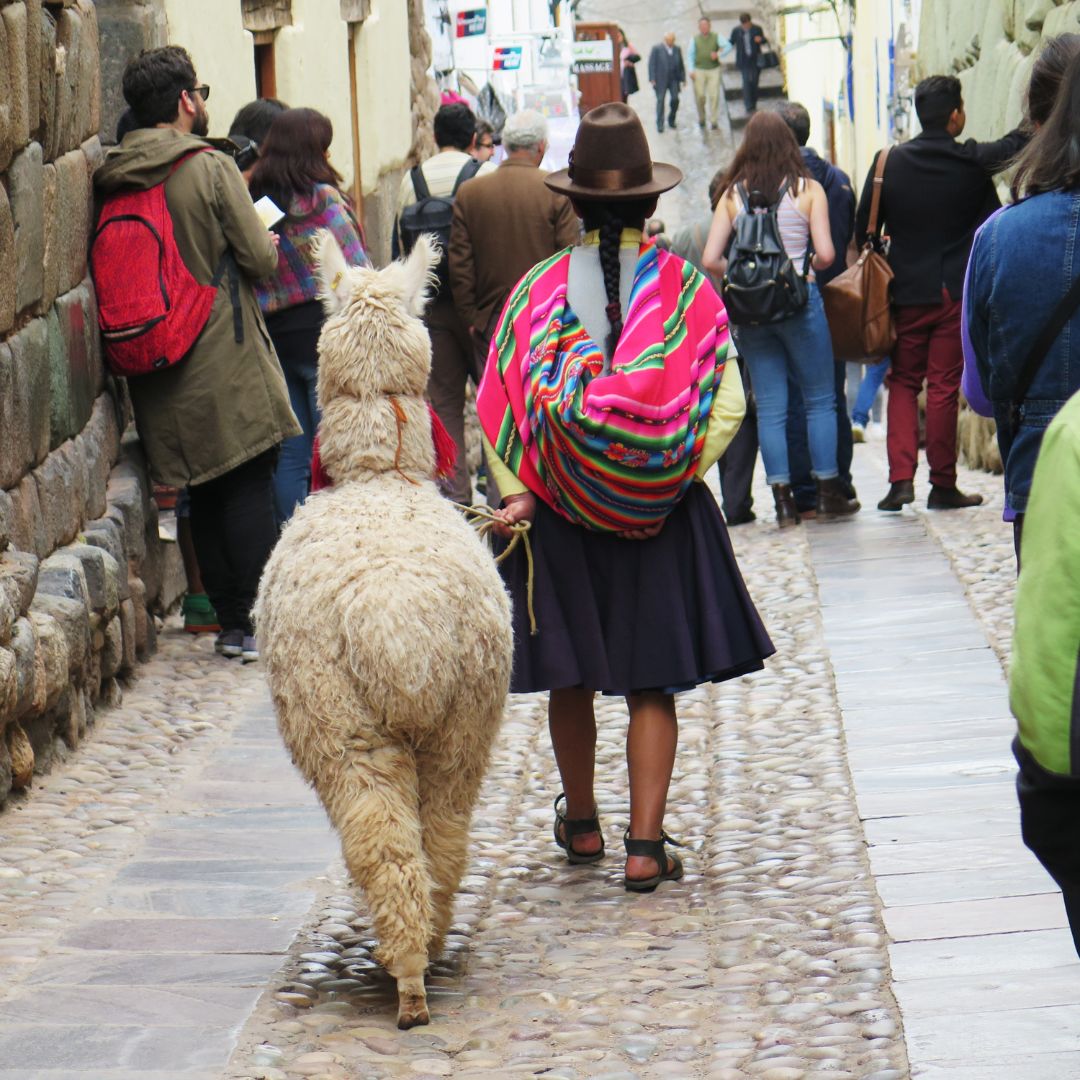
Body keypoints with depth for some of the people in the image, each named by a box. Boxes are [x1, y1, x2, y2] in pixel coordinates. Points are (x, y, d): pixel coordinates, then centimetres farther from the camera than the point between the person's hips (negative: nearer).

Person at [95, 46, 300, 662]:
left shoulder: (116, 183, 5)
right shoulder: (212, 168, -13)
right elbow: (259, 258, -13)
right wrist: (269, 242, 10)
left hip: (162, 375, 6)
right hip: (227, 363, -6)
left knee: (205, 494, 13)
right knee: (251, 488, -1)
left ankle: (229, 621, 16)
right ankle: (258, 622, -1)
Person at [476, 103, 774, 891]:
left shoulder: (539, 290, -4)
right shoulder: (688, 290, -4)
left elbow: (498, 405, -10)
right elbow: (726, 403, -10)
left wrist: (518, 493, -11)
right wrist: (678, 474, -4)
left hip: (561, 509, 1)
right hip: (662, 514, -1)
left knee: (571, 679, 16)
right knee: (652, 683, 4)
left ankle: (581, 823, 31)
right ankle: (646, 846, -2)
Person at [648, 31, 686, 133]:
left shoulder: (677, 49, 11)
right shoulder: (656, 49, -1)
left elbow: (681, 65, 15)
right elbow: (652, 64, -3)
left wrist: (683, 78, 8)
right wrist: (652, 79, -10)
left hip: (674, 80, 3)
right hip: (661, 79, -3)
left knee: (675, 99, -4)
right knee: (660, 100, -4)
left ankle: (671, 120, 17)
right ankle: (660, 124, 1)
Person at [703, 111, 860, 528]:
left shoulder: (732, 195, 2)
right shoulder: (808, 189, -3)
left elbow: (711, 259, -2)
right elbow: (826, 254, -9)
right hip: (800, 301, -2)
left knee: (769, 406, 6)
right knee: (820, 399, 10)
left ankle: (783, 499, 5)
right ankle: (828, 492, 10)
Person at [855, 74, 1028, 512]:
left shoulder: (889, 163, -2)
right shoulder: (974, 161, -8)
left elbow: (863, 230, 3)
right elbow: (1014, 145, 12)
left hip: (906, 292, 1)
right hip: (957, 294, -1)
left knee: (903, 382, 11)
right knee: (944, 386, 3)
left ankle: (900, 477, -3)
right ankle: (943, 486, 7)